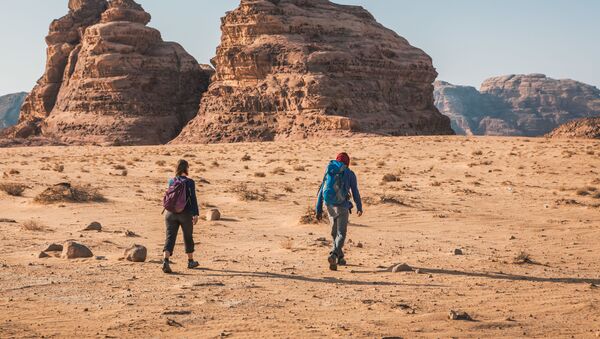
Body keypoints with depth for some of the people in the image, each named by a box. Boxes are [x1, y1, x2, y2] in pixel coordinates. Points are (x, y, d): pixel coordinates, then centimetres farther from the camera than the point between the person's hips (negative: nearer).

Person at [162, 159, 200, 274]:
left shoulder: (171, 181, 7)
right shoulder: (189, 182, -7)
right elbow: (193, 199, -14)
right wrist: (196, 214, -17)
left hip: (171, 213, 3)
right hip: (186, 214, -3)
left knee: (170, 238, -5)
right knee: (188, 237, 16)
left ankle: (165, 260, -26)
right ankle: (190, 261, 31)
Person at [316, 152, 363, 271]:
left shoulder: (329, 172, 9)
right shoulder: (350, 174, -1)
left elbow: (321, 191, 4)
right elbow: (355, 192, 2)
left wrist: (319, 210, 5)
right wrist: (359, 207, 16)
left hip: (330, 206, 4)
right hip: (342, 206, -4)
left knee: (335, 232, 22)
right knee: (341, 235, -5)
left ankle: (340, 257, 31)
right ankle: (333, 255, -30)